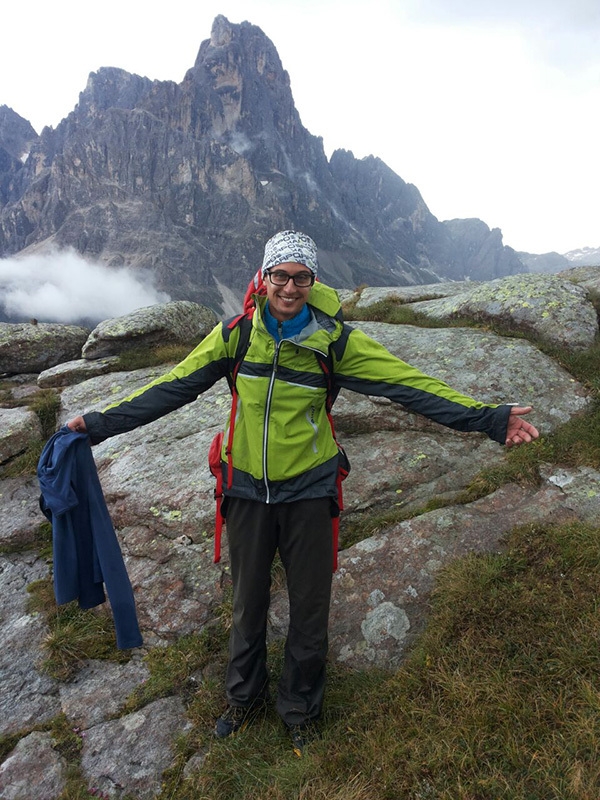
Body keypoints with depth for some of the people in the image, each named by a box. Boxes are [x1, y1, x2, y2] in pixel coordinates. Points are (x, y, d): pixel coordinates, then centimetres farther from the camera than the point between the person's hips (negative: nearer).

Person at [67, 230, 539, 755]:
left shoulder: (335, 339, -11)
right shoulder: (236, 334, -7)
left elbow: (410, 384, -12)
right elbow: (173, 388, -2)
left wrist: (490, 419, -18)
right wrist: (101, 424, -3)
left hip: (308, 491, -1)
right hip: (248, 490, 1)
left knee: (310, 610, 13)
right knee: (248, 603, 18)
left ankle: (300, 707, 43)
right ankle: (244, 696, 47)